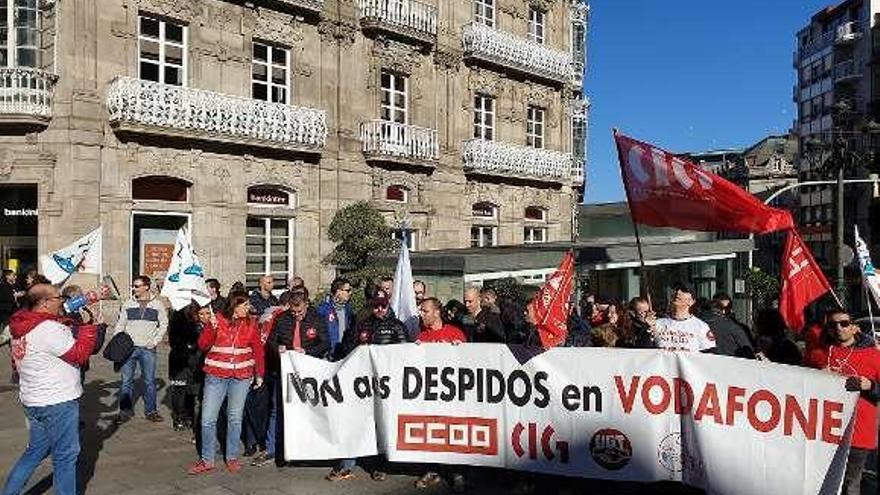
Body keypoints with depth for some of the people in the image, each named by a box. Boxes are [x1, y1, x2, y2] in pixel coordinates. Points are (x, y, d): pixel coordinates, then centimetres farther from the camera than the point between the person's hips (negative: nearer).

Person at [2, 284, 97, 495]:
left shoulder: (21, 327, 6)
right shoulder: (50, 329, -23)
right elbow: (80, 354, -19)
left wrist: (64, 325, 1)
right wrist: (89, 326, -11)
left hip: (34, 400, 9)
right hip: (58, 401, -9)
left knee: (36, 451, 23)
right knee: (65, 455, 4)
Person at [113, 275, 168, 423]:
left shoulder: (157, 305, 2)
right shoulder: (128, 305, 5)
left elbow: (164, 324, 6)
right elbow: (119, 325, 9)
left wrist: (155, 341, -4)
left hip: (148, 349, -1)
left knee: (149, 381, 5)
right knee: (126, 380, 4)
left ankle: (151, 411, 14)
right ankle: (125, 410, 15)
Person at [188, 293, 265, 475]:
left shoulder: (251, 323, 3)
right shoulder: (216, 320, -1)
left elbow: (258, 349, 7)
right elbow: (203, 346, -3)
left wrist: (259, 374, 6)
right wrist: (210, 328, -19)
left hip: (242, 377, 1)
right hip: (216, 375, -1)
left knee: (235, 418, 9)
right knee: (208, 418, 1)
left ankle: (232, 458, 21)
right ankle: (207, 460, 14)